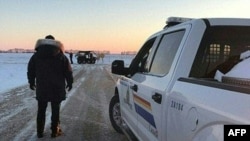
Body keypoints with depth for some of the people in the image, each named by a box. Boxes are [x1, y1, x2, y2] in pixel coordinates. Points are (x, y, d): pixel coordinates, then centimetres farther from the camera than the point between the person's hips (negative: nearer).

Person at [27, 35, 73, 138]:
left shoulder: (36, 55, 4)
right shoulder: (60, 56, -1)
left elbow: (30, 69, 7)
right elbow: (68, 71, -1)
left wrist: (31, 82, 17)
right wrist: (69, 82, 9)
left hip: (41, 88, 2)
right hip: (57, 88, -2)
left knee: (41, 110, 11)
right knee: (55, 109, 6)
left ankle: (40, 132, 15)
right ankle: (55, 131, 10)